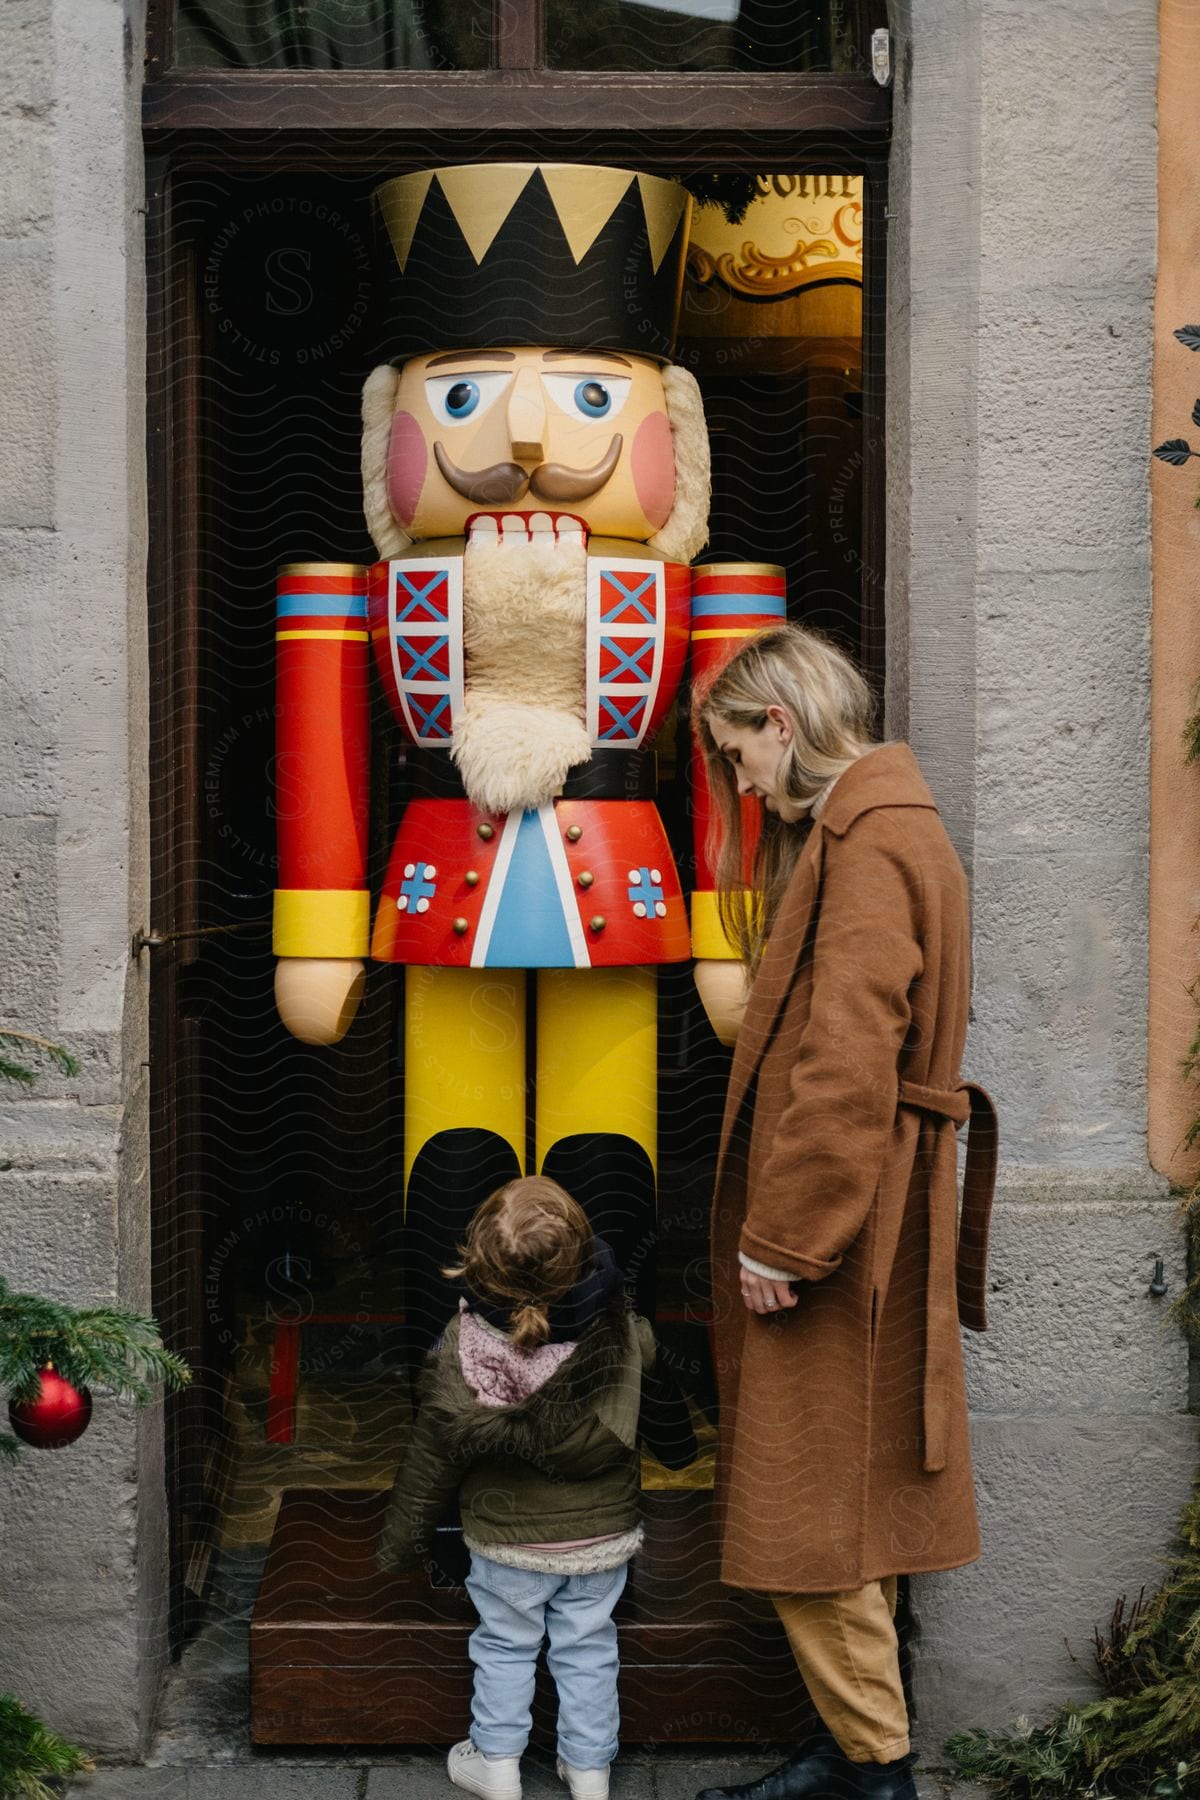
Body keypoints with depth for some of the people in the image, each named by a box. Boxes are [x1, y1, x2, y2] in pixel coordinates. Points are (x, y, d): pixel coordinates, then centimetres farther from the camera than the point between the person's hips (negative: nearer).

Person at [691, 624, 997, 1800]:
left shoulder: (871, 840, -16)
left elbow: (847, 1063, -23)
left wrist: (782, 1237, -20)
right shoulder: (850, 831, 17)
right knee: (821, 1506, 14)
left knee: (810, 1513, -2)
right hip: (844, 1226, 10)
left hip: (839, 1223, -10)